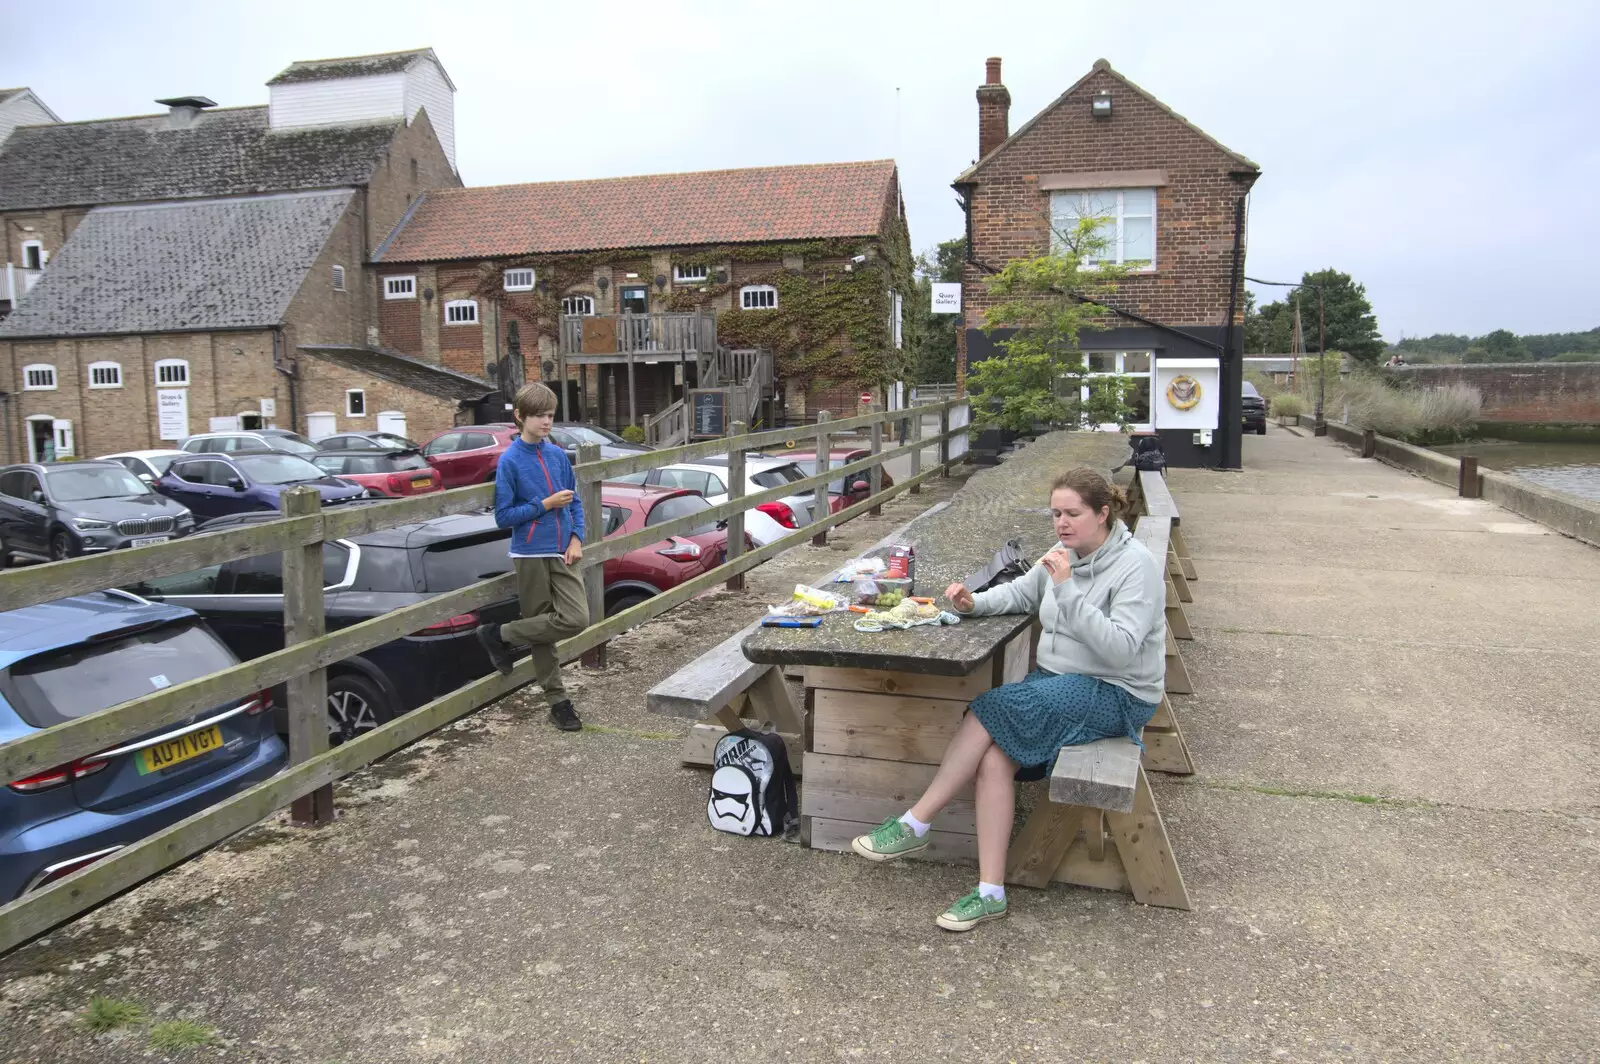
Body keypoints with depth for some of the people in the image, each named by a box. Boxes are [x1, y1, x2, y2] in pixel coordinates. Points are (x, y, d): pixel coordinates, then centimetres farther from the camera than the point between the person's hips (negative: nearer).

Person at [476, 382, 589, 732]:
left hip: (562, 552, 5)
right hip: (530, 555, -4)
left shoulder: (557, 454, 6)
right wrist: (545, 505, -14)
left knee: (576, 618, -7)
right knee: (542, 627, 1)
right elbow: (503, 516, -9)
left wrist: (576, 538, 0)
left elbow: (574, 501, 13)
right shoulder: (510, 461, -8)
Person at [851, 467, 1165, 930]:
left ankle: (915, 824, -18)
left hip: (1116, 694, -7)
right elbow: (1020, 592, 23)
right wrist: (974, 603, 2)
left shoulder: (1136, 565, -14)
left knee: (994, 708, -27)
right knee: (994, 757, -21)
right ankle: (991, 893, -17)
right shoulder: (1066, 554, 8)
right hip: (1056, 680, 7)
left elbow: (1120, 649, -23)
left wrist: (1068, 591, -29)